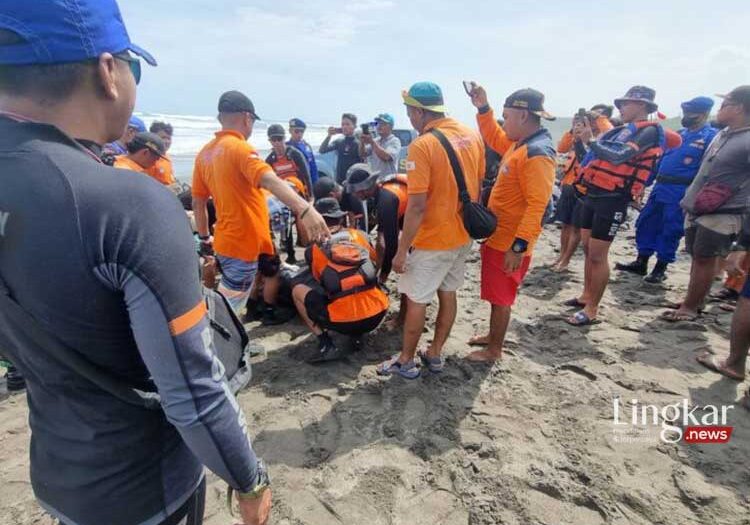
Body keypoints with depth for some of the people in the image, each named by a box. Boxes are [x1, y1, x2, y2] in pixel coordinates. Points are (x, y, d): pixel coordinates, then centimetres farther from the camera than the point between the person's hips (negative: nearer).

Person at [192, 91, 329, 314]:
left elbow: (197, 202, 14)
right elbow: (270, 181, -35)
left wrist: (204, 238, 24)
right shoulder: (240, 148, -16)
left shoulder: (205, 153, 9)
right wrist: (305, 209, -47)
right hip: (243, 244, -8)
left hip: (226, 242, 8)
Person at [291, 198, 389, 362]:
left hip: (344, 319, -3)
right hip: (377, 314, 4)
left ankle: (326, 345, 6)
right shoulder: (360, 235, 10)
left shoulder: (314, 249, 4)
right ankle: (358, 333, 20)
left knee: (297, 289, 16)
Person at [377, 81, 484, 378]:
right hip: (463, 234, 8)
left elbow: (417, 206, -23)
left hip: (433, 239, -7)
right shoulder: (472, 136, 3)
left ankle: (406, 361, 22)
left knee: (416, 300, 7)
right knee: (448, 294, 17)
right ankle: (434, 354, 31)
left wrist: (401, 250, -16)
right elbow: (478, 186, 11)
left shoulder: (422, 145, -20)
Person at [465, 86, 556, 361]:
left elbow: (537, 205, -26)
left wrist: (519, 246, -28)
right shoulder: (519, 144, 8)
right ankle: (493, 335, 37)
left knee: (501, 297, 4)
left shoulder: (537, 153, -21)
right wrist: (483, 108, 15)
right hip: (498, 237, 9)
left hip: (509, 243, -9)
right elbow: (494, 139, 28)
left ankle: (494, 350, 19)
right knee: (497, 294, 21)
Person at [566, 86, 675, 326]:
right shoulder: (622, 130, 17)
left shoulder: (649, 131, -7)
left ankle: (592, 309, 3)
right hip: (593, 194, 8)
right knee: (588, 249, 14)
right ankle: (586, 296, 28)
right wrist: (582, 138, 5)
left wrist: (590, 140, -15)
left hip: (613, 199, -8)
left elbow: (619, 157, -23)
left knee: (597, 255, -6)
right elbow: (592, 158, 14)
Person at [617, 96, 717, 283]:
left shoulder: (711, 137, -7)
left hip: (681, 192, -7)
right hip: (660, 187, 7)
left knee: (670, 231, 1)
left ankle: (660, 269, 13)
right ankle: (641, 263, 18)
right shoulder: (680, 134, 15)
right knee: (646, 223, 9)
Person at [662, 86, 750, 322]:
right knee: (697, 256, 14)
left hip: (721, 214, -7)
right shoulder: (722, 135, 12)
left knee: (705, 260, -1)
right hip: (696, 209, 7)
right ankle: (693, 299, 26)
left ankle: (691, 307, 8)